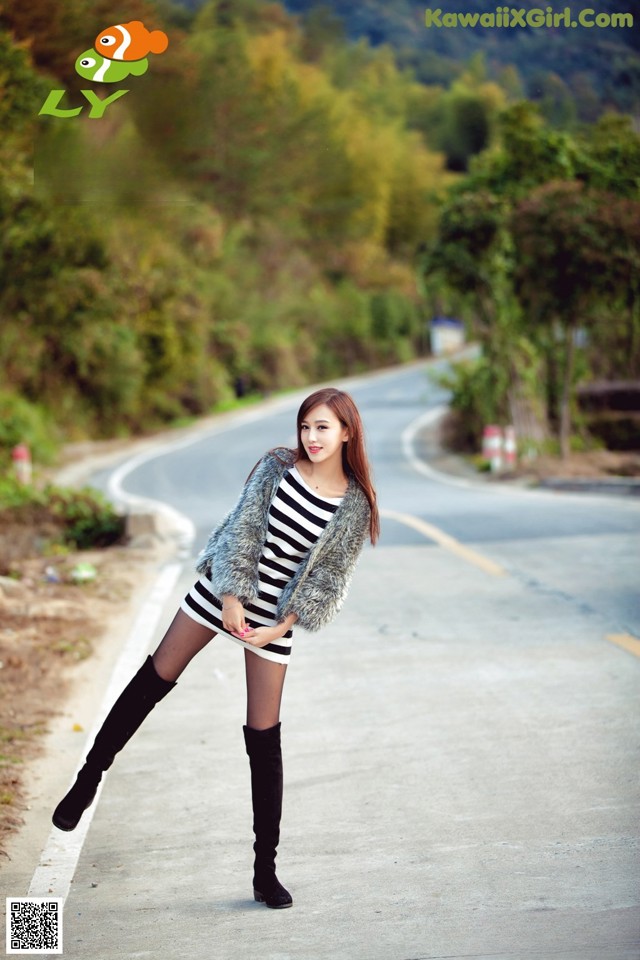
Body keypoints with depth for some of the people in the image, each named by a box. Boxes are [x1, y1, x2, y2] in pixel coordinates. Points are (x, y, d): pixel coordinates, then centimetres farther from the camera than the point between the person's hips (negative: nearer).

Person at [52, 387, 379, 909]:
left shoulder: (356, 506, -6)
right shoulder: (278, 466, -5)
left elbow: (329, 579, -4)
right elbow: (242, 528, -6)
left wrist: (280, 628, -10)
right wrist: (231, 597, -13)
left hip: (276, 616, -1)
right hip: (224, 589, 1)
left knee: (264, 741, -1)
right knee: (155, 679, 4)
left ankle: (266, 870, 6)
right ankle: (89, 779, 23)